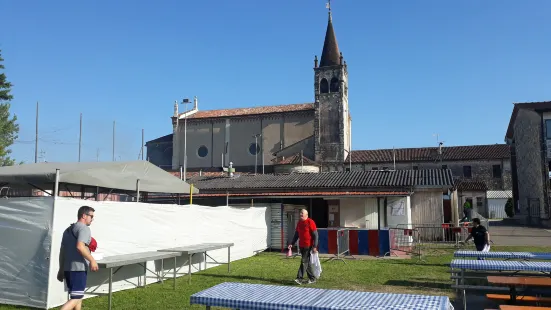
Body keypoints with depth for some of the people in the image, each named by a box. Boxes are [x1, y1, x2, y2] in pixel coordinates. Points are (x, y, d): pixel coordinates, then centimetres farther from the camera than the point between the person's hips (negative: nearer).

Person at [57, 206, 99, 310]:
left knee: (78, 296, 19)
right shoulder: (84, 228, -10)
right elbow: (80, 246, -26)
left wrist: (61, 270, 24)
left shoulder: (68, 230, 20)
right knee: (76, 298, -7)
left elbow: (62, 251, 21)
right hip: (79, 268, -10)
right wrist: (92, 260, -20)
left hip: (67, 268, 10)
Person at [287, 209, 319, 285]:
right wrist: (292, 244, 11)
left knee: (304, 261, -9)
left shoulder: (310, 222, -11)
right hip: (301, 246, 8)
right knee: (307, 262, 12)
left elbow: (315, 235, -12)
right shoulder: (299, 222, 11)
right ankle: (312, 278, 21)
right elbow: (296, 234, 18)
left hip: (308, 246, -8)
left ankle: (300, 279, -7)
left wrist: (315, 246, -17)